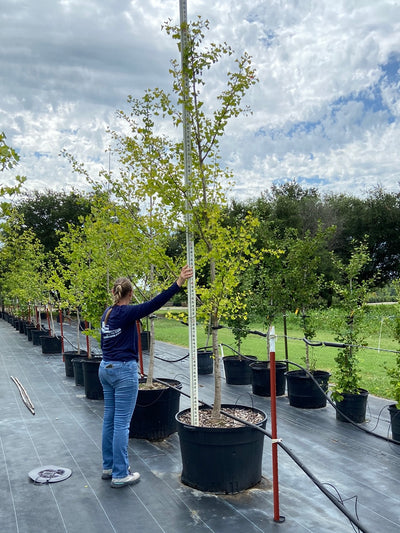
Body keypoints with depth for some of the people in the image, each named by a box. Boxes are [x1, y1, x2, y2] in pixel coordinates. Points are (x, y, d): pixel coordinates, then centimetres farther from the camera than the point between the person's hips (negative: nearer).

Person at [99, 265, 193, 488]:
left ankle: (109, 467, 26)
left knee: (110, 419, 15)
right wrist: (178, 283, -31)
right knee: (122, 423, -1)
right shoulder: (127, 313, -15)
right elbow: (154, 304, -26)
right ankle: (120, 475, 7)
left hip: (106, 368, 8)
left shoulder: (107, 314, 8)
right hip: (124, 371, -8)